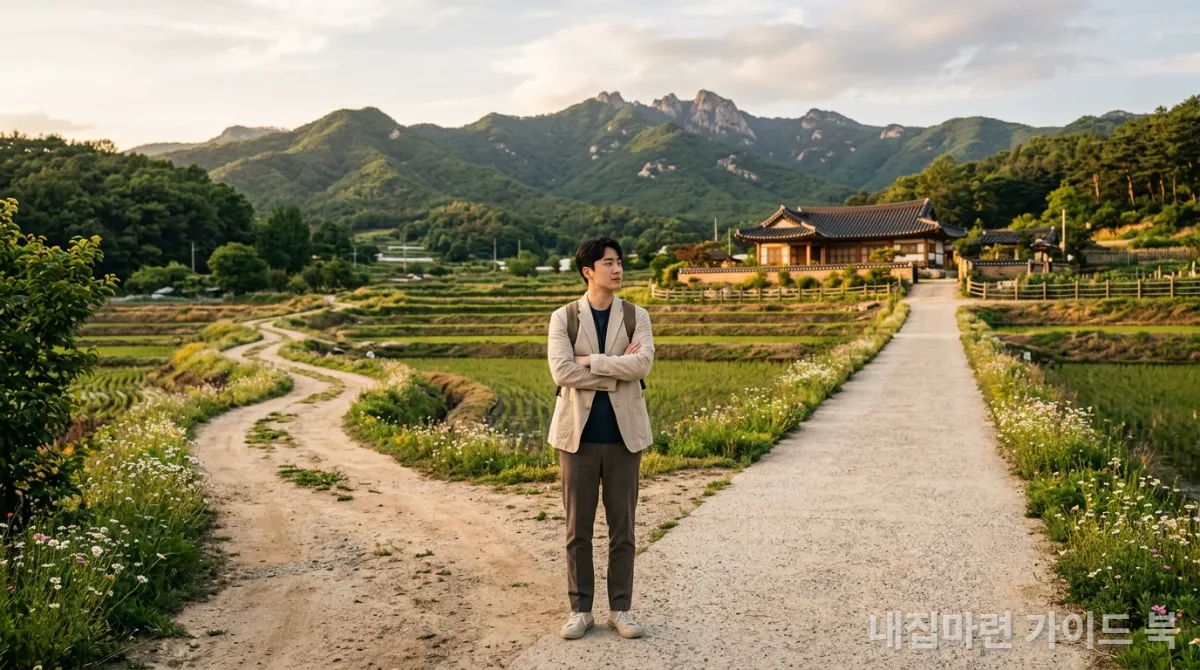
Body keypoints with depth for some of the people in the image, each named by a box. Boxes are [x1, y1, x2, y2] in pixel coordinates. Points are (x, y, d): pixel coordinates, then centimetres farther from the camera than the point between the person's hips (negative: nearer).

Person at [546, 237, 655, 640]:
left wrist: (590, 360, -15)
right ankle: (580, 610, 17)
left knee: (622, 525, 7)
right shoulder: (563, 317, 1)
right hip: (579, 432, -1)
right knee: (578, 526, 6)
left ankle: (620, 609, 19)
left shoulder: (636, 316, 5)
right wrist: (619, 370, -12)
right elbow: (562, 372, -13)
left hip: (623, 433, 1)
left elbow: (643, 363, -13)